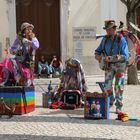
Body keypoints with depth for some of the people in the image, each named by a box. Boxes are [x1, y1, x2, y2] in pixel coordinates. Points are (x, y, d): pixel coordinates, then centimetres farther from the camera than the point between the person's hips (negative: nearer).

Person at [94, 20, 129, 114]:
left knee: (119, 85, -7)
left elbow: (125, 56, -23)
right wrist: (98, 56, -14)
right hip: (109, 65, 4)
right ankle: (111, 100, 26)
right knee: (107, 85, 1)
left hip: (120, 65, -4)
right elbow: (98, 51, 11)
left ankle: (119, 106, 2)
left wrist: (111, 58, -31)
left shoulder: (121, 40, -17)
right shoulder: (105, 39, -1)